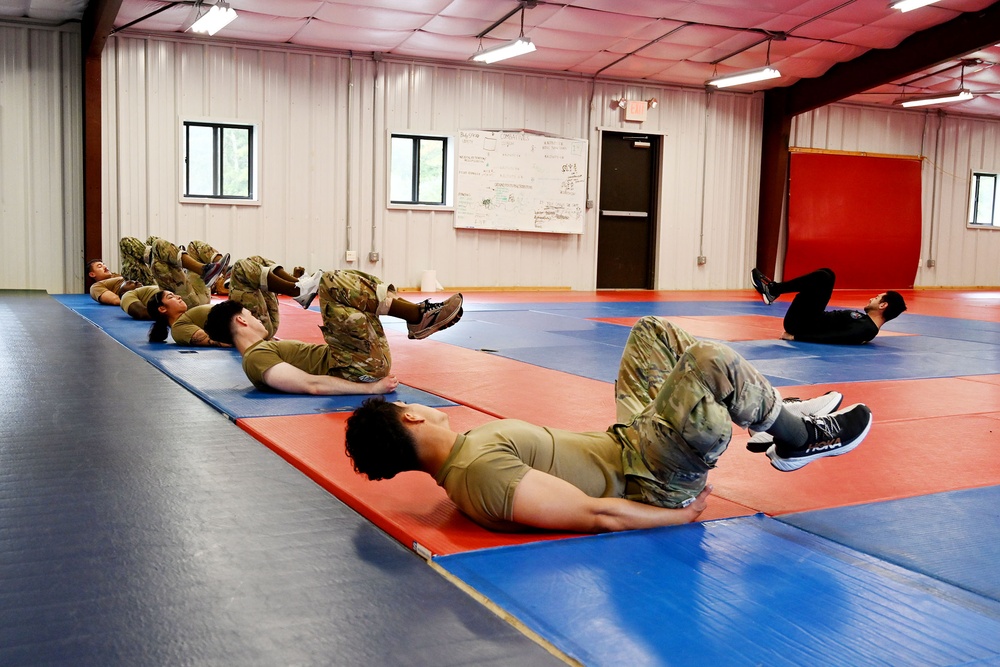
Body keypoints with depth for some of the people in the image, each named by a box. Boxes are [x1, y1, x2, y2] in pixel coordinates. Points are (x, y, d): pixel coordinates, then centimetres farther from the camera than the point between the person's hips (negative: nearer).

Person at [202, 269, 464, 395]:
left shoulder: (264, 349, 19)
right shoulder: (256, 358, -11)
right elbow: (312, 385, -22)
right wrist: (372, 387, -25)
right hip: (361, 369, -10)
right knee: (333, 283, -19)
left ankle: (419, 318, 5)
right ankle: (422, 315, -12)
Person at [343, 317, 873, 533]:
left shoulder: (468, 445, 3)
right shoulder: (479, 470, -29)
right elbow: (594, 515, -29)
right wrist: (684, 514, -19)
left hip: (621, 443, 10)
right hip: (647, 482, -10)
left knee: (653, 331, 15)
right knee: (713, 364, -27)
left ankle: (779, 416, 20)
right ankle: (803, 438, 5)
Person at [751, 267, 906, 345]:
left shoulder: (865, 329, -20)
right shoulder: (866, 322, 10)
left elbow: (833, 338, -28)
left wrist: (794, 337, -27)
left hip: (800, 324, -9)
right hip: (811, 320, 9)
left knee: (822, 278, -20)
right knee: (826, 275, 10)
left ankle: (772, 289, -6)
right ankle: (773, 289, 4)